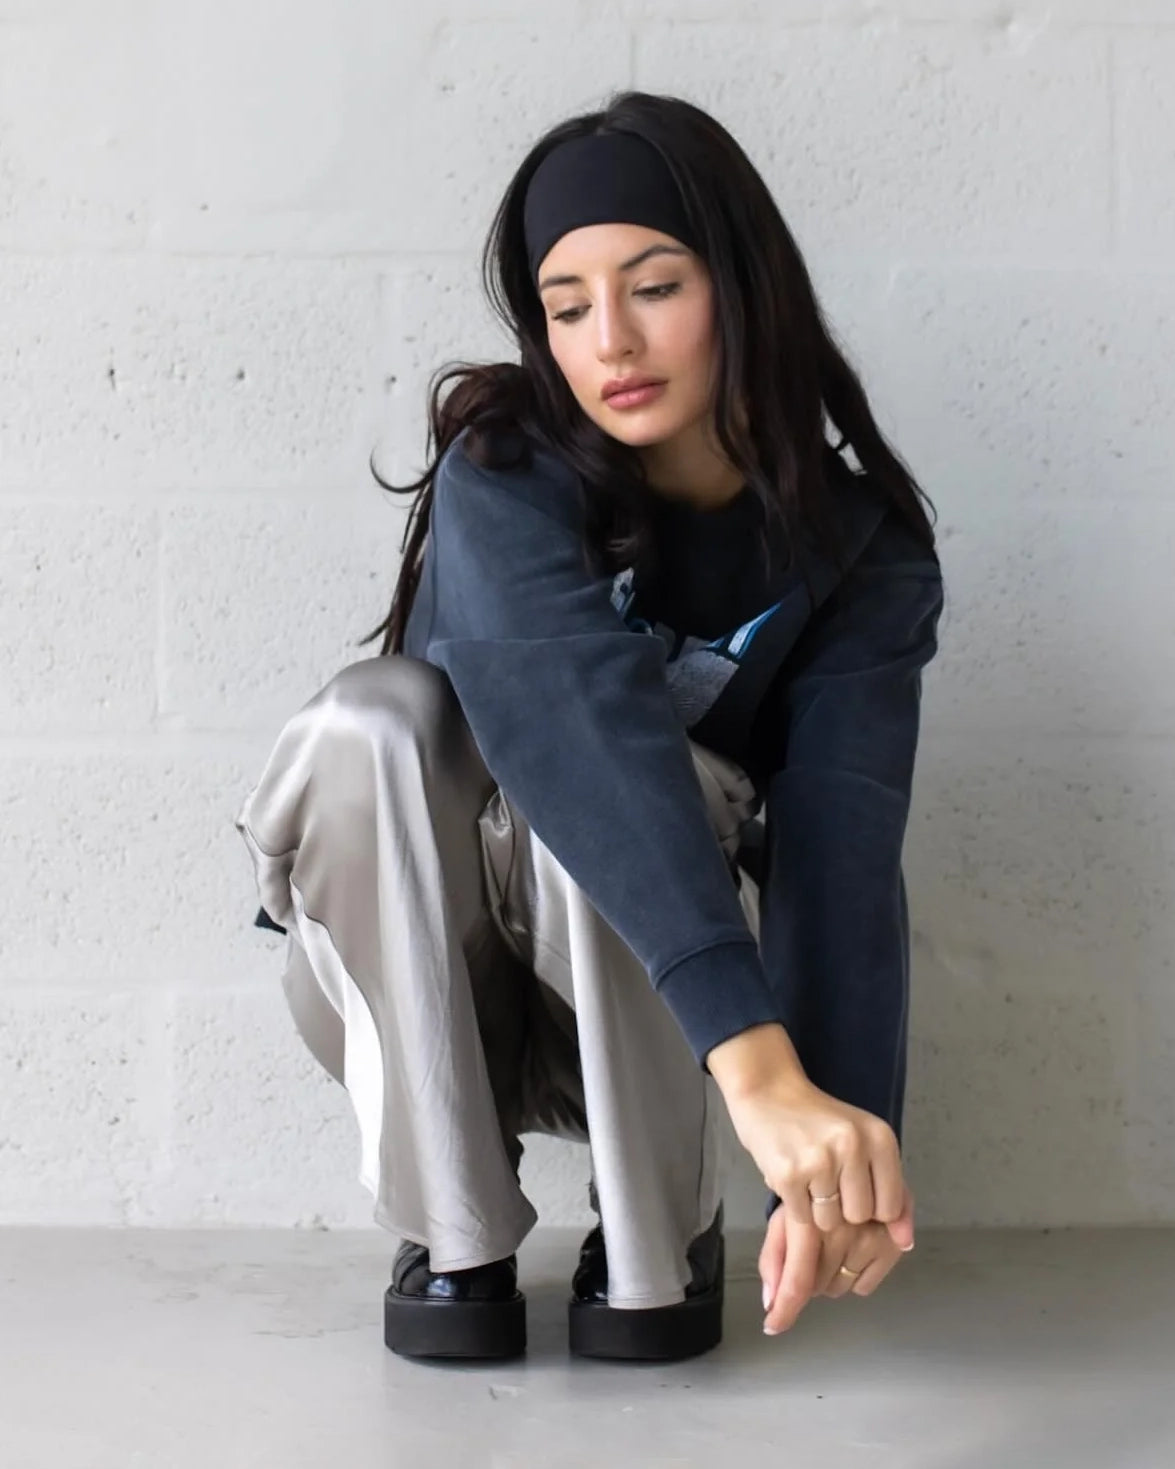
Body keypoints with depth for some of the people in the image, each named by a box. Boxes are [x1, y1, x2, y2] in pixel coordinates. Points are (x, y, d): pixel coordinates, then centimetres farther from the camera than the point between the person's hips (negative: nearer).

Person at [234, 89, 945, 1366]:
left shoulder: (859, 551, -14)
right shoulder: (504, 482, -22)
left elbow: (842, 839, -28)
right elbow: (581, 727, -40)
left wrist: (844, 1150, -44)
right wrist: (761, 1069, -54)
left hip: (647, 1018, 1)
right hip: (417, 1003, 0)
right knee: (371, 722, -31)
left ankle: (656, 1240, -10)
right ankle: (453, 1235, -16)